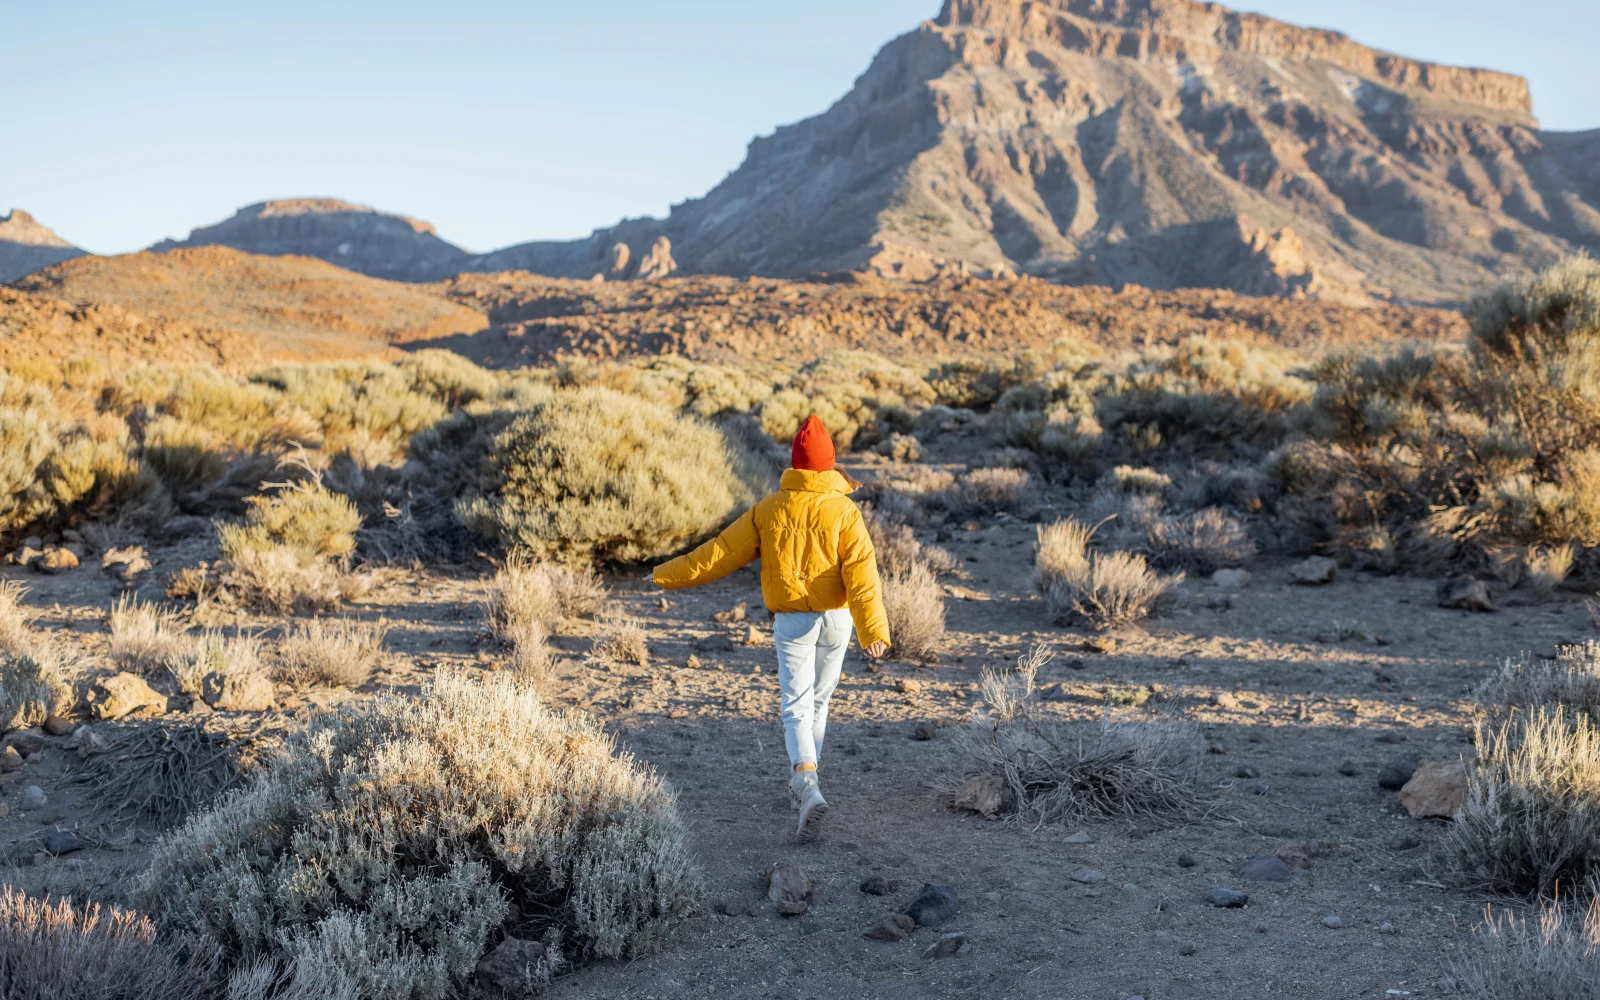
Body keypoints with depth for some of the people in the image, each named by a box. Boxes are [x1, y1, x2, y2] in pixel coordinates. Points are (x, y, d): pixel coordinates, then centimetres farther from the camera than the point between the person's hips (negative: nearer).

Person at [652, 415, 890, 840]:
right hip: (836, 618, 1)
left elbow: (724, 551, -1)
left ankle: (810, 789, -25)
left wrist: (669, 574, 9)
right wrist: (873, 628, -22)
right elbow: (861, 571, -17)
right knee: (818, 702, 18)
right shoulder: (843, 511, -8)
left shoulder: (770, 508, -4)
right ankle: (802, 784, 31)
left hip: (792, 621, -1)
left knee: (796, 709, -3)